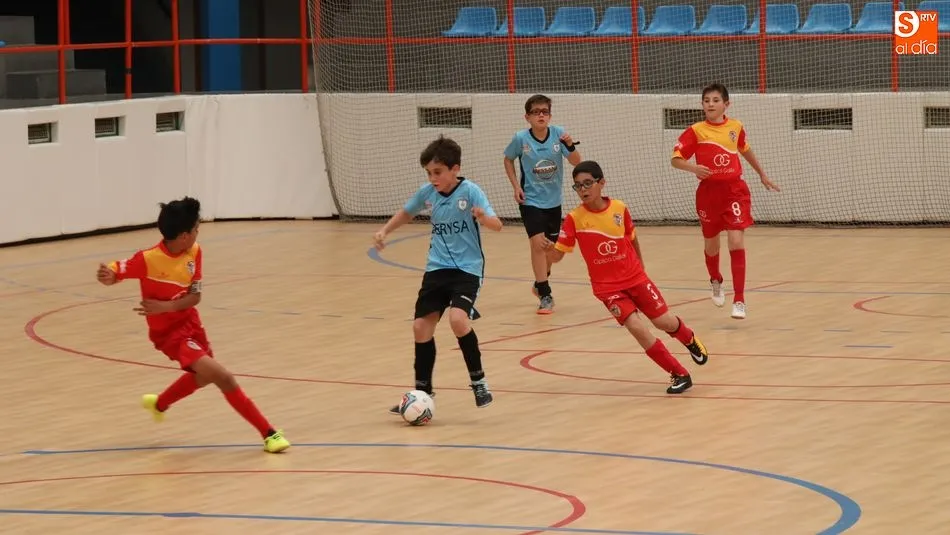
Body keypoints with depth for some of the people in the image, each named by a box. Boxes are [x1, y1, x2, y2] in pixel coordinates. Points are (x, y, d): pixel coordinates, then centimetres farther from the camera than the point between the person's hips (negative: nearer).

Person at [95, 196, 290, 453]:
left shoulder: (194, 251, -9)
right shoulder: (148, 259, -25)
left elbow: (195, 297, -8)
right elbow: (113, 272, -19)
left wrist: (166, 306, -25)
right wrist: (106, 276, -43)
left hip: (190, 322, 7)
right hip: (168, 332, -7)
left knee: (204, 375, 31)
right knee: (221, 376, -21)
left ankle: (159, 403, 59)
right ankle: (268, 433, -14)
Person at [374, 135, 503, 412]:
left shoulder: (470, 191, -15)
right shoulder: (427, 192, -1)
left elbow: (497, 224, -25)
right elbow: (406, 212, 20)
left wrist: (484, 218, -47)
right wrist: (384, 231, 7)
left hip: (467, 268, -5)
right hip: (437, 268, 5)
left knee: (458, 319, -27)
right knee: (421, 326, 1)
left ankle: (478, 380, -8)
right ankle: (423, 392, 17)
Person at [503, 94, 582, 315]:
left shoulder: (558, 134, -12)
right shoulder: (521, 138, -14)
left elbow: (576, 162, -16)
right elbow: (508, 160, 4)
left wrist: (570, 146, -35)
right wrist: (516, 186, -6)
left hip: (553, 201, 3)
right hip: (531, 200, -3)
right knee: (538, 243, -17)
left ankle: (540, 283, 41)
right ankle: (545, 295, -7)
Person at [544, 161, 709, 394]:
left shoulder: (619, 208, -7)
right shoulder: (574, 219, -13)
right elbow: (557, 255, -14)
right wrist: (549, 249, -36)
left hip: (635, 277, 2)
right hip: (607, 287, -2)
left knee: (664, 322, 6)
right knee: (636, 327, -17)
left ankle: (689, 339, 44)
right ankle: (679, 375, -4)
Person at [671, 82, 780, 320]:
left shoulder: (735, 127, 3)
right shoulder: (696, 131, -5)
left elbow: (745, 150, 23)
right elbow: (676, 159, -7)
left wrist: (762, 175, 33)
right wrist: (693, 167, -27)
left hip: (735, 191, 0)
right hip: (708, 192, 0)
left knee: (736, 242, -13)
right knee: (711, 244, 15)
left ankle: (739, 301, -12)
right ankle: (716, 281, 48)